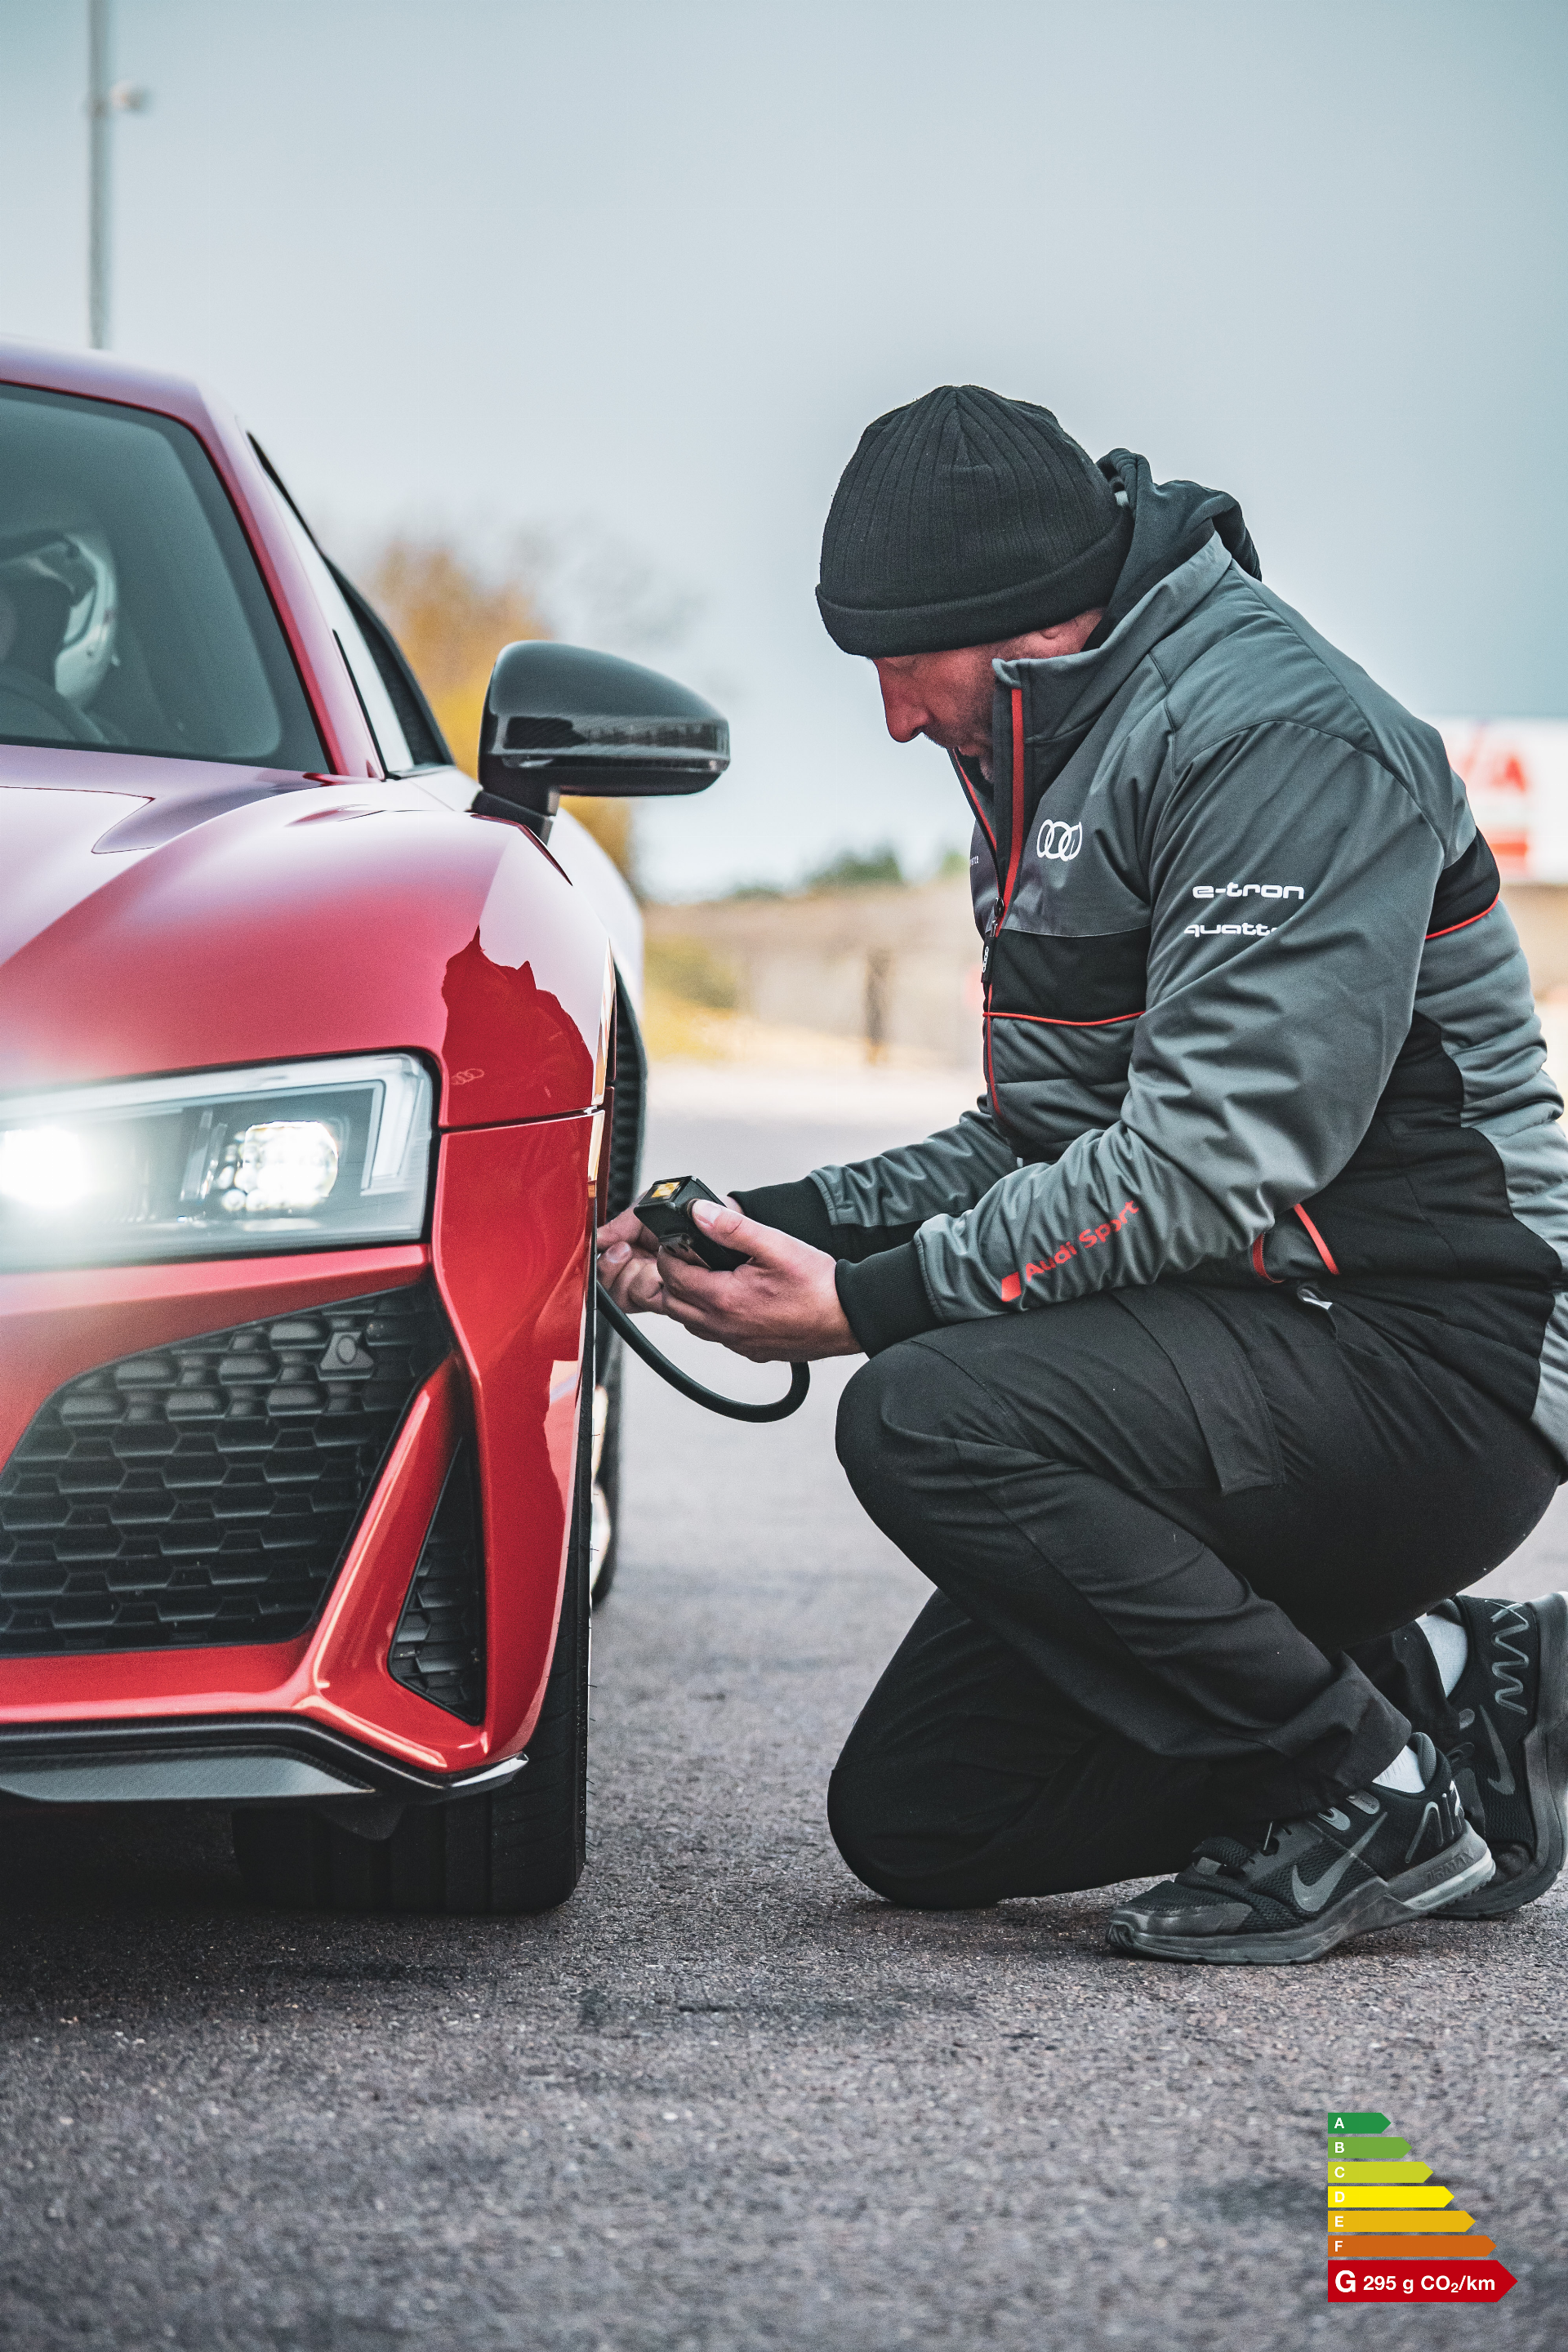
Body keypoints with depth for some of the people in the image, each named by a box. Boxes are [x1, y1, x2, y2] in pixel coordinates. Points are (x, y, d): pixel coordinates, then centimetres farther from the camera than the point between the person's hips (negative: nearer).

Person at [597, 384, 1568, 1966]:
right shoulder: (1054, 769, 15)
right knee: (912, 1821, 5)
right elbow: (1038, 1142, 18)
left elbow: (1209, 1164, -24)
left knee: (930, 1420, -30)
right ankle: (1441, 1689, 11)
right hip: (1269, 1360, 10)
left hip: (1431, 1361, -10)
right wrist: (776, 1225, 3)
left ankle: (1371, 1795, -14)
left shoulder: (1278, 738, -17)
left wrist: (877, 1300, -20)